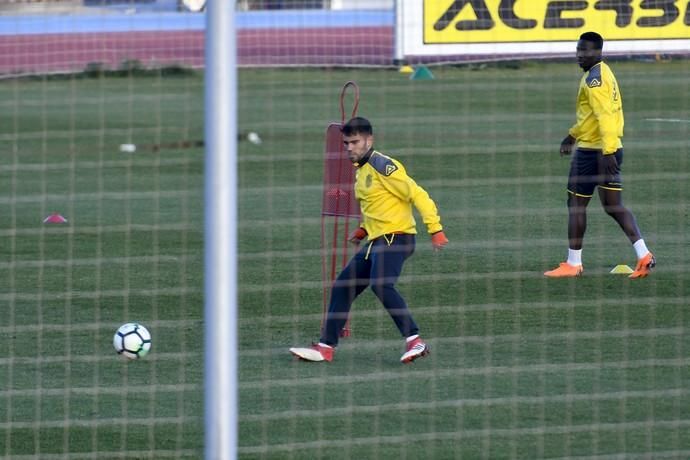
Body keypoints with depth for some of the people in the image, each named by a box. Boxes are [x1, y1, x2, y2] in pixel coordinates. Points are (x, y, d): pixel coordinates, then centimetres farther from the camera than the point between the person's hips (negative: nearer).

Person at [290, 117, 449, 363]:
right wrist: (363, 230, 19)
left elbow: (418, 195, -16)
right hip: (376, 241, 10)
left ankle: (415, 341, -28)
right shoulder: (361, 170, 16)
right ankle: (325, 347, 15)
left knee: (380, 284, -30)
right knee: (342, 286, 9)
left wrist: (435, 229, -21)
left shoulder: (383, 165, -13)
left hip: (396, 237, -10)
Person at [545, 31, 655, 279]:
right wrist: (573, 135, 35)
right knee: (614, 206, 9)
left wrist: (607, 152, -29)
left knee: (576, 204, 3)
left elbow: (605, 116, -25)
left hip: (592, 152, -9)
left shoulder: (594, 79, -17)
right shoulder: (603, 73, 15)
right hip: (610, 150, 9)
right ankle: (643, 255, -2)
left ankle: (573, 263, 10)